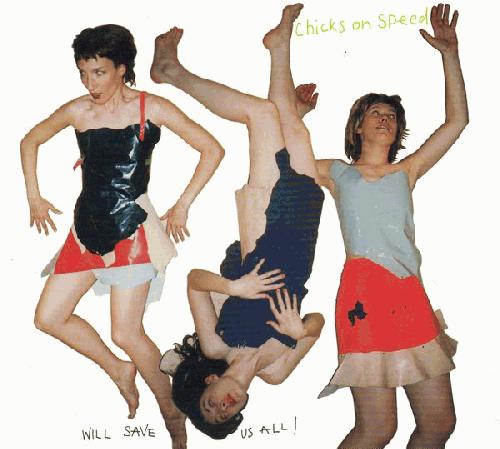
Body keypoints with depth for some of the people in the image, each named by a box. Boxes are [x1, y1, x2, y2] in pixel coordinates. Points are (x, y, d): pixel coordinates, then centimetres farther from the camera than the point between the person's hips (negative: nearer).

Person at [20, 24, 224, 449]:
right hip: (87, 226, 6)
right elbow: (30, 141, 21)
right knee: (49, 317, 5)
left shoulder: (151, 108, -6)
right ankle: (118, 370, 26)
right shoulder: (77, 111, 4)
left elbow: (212, 149, -3)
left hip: (131, 230, -5)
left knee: (126, 333, -8)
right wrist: (34, 197, 13)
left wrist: (182, 206, -5)